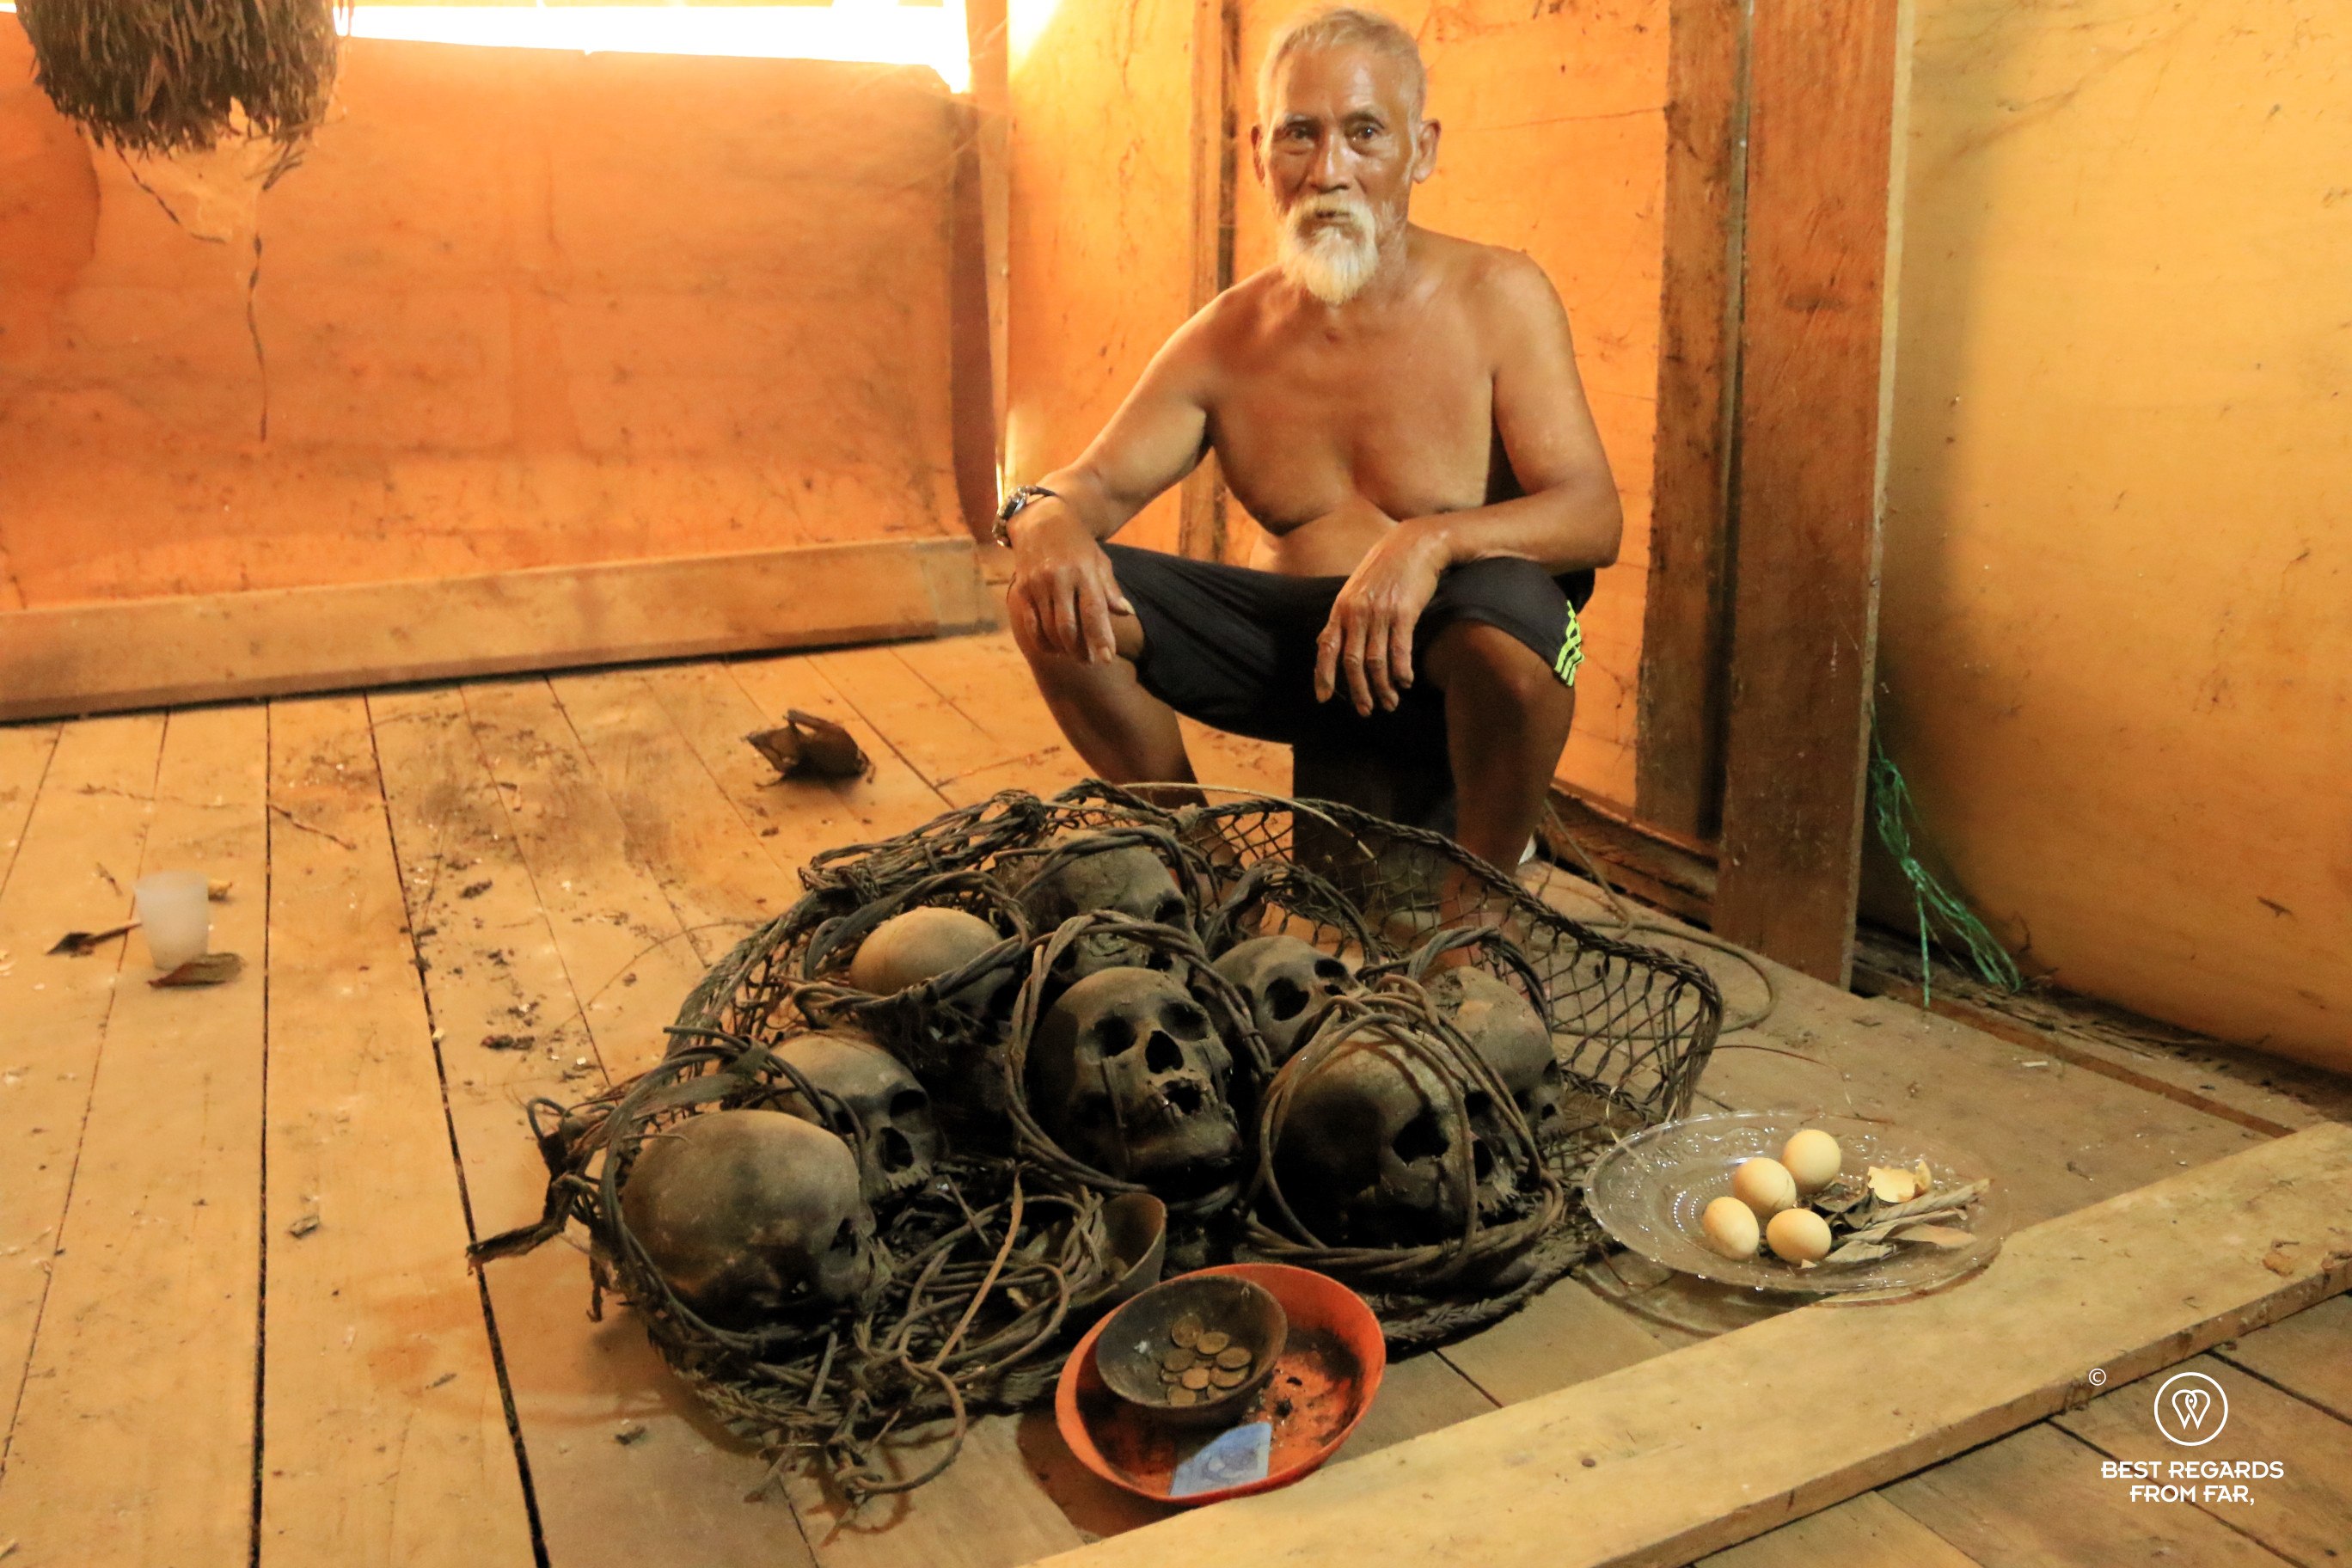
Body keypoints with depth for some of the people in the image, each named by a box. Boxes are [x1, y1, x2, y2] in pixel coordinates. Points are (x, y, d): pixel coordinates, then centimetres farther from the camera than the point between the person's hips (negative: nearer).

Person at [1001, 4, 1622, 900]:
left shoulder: (1498, 299, -7)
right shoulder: (1225, 340, 3)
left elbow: (1593, 514, -15)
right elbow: (1099, 482, 4)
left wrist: (1433, 540, -35)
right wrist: (1046, 518, -23)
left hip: (1442, 658, -3)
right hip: (1292, 649, 4)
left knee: (1510, 607, -38)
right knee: (1055, 604, -13)